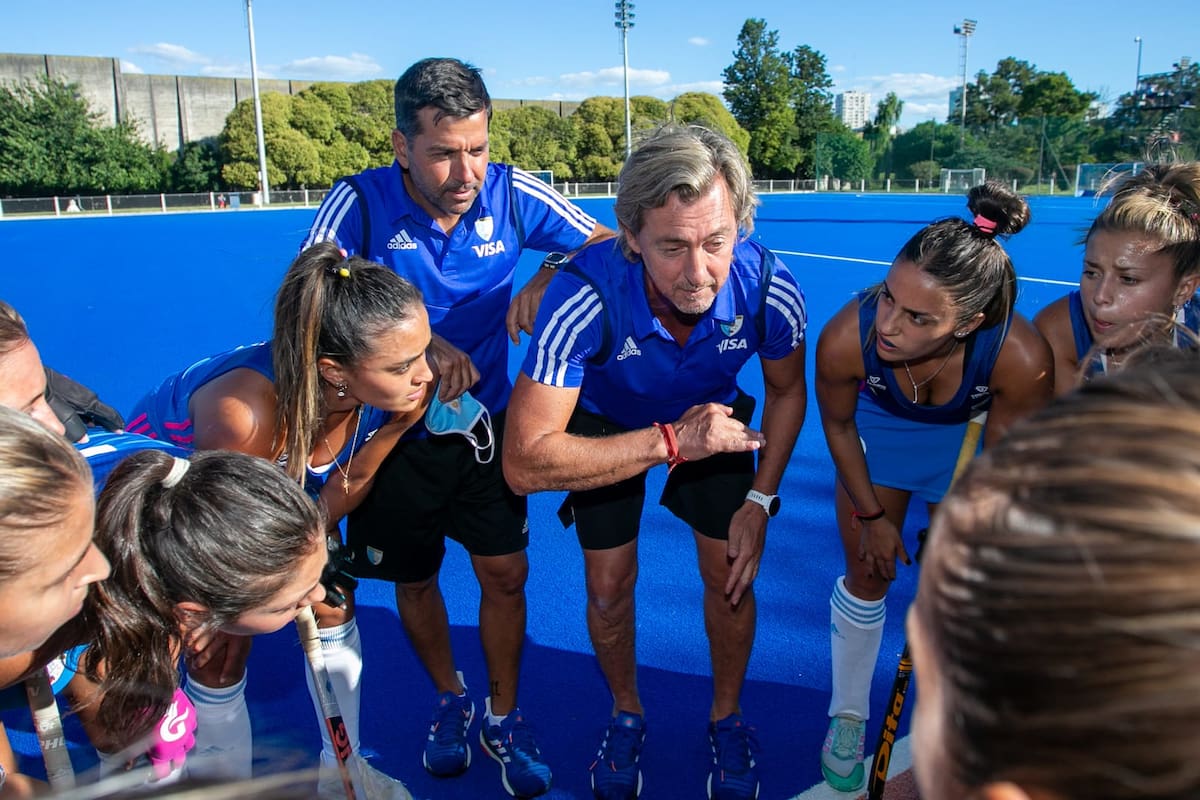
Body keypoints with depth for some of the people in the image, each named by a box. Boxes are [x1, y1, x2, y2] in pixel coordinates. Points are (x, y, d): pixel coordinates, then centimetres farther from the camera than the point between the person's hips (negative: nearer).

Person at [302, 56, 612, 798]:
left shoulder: (512, 193, -12)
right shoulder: (361, 202, -17)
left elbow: (609, 245, -6)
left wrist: (551, 274, -28)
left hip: (485, 421, 1)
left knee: (505, 573, 2)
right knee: (414, 579, 14)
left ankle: (503, 716, 28)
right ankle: (450, 698, 43)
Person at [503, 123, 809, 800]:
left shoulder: (771, 291, -32)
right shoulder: (584, 298, -41)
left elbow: (787, 392, -8)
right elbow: (525, 463, -41)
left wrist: (759, 501, -11)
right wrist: (671, 441, -41)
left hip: (714, 416, 2)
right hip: (605, 422, -1)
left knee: (730, 575, 0)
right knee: (610, 586, 3)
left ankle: (728, 718, 30)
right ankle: (627, 715, 34)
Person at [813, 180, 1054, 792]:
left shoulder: (1022, 359, -40)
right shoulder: (844, 339, -39)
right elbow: (838, 425, -15)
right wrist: (871, 516, -5)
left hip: (969, 434, 0)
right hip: (879, 425, 0)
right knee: (866, 577, 7)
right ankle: (848, 717, 31)